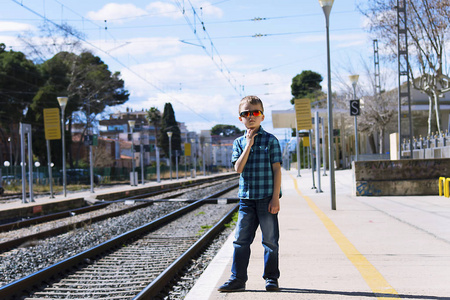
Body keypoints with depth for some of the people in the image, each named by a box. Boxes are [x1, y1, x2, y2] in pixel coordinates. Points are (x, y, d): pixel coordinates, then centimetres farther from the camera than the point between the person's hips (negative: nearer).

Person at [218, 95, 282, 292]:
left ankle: (271, 278, 15)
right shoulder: (239, 142, 8)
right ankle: (237, 279, 11)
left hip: (267, 199, -3)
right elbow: (238, 168, -6)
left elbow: (277, 170, -4)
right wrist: (249, 144, -11)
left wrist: (275, 198, -10)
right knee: (241, 240, 4)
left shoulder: (271, 140, -1)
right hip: (246, 198, 3)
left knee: (270, 240, 4)